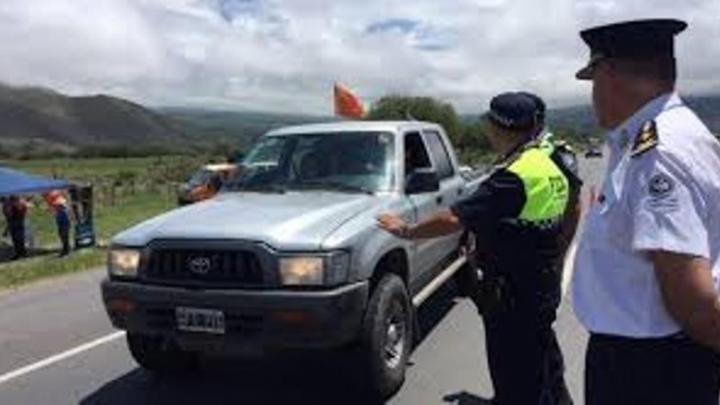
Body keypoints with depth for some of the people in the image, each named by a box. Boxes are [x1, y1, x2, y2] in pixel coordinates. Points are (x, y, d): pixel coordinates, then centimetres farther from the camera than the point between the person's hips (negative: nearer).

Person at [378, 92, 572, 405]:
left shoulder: (514, 176, -24)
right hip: (543, 286, 10)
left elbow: (456, 218, -27)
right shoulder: (547, 164, 7)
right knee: (540, 364, 26)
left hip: (514, 295, -10)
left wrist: (406, 231, -14)